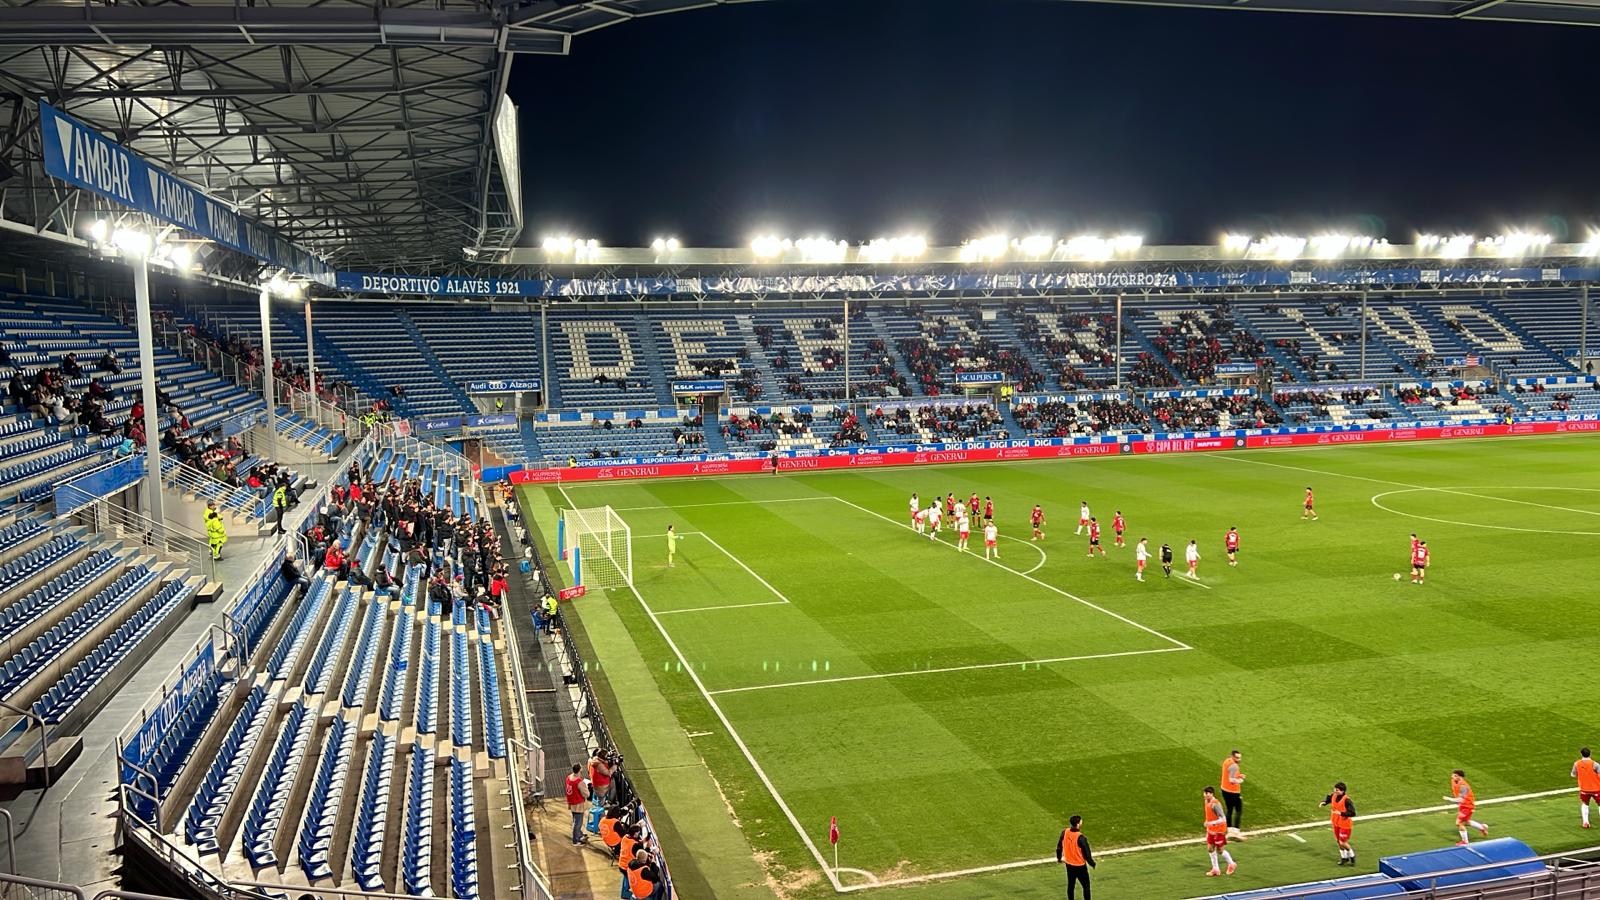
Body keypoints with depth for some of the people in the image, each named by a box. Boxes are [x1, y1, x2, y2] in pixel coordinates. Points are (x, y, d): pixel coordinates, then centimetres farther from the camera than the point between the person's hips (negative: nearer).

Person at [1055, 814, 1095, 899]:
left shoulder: (1065, 832, -10)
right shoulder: (1080, 838, -27)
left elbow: (1059, 846, 4)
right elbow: (1087, 853, -18)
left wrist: (1059, 857, 21)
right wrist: (1092, 863, 0)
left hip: (1069, 864, 6)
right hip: (1080, 866, -6)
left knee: (1071, 885, 20)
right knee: (1086, 886, 10)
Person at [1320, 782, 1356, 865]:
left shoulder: (1347, 800, -27)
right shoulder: (1333, 796, -6)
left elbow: (1352, 813, -29)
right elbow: (1328, 798, 16)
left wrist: (1341, 813, -37)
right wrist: (1324, 802, -4)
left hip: (1344, 824, -7)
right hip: (1336, 823, 7)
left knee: (1343, 842, -2)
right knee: (1338, 841, 17)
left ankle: (1351, 855, 26)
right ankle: (1344, 857, 37)